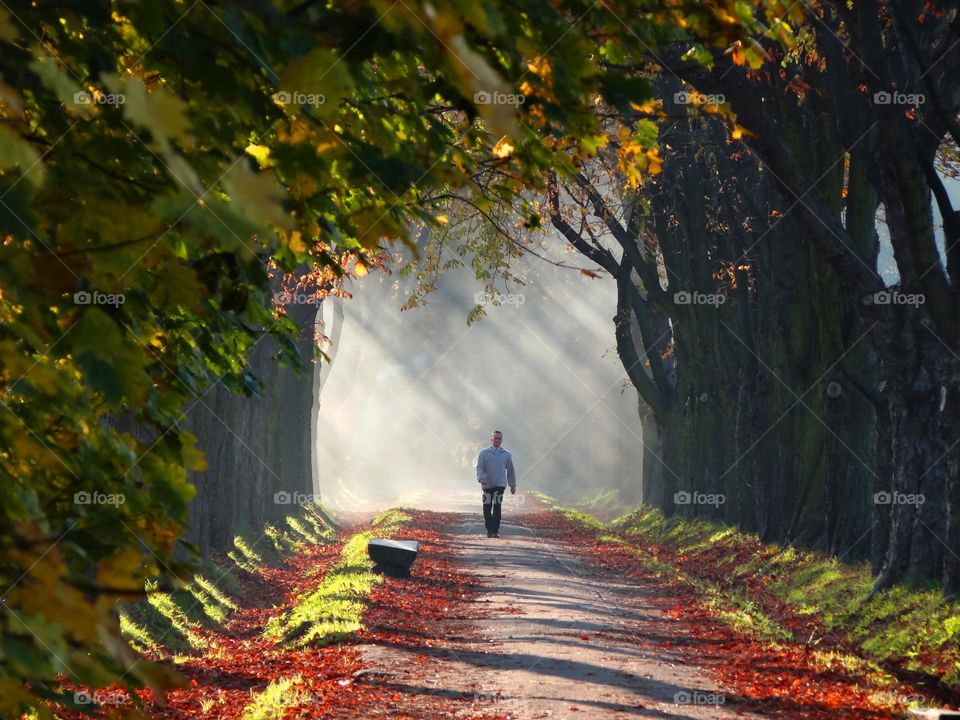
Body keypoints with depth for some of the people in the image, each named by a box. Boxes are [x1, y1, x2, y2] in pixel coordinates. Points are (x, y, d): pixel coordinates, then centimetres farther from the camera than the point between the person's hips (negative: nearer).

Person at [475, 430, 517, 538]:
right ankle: (489, 530, 18)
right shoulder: (484, 453, 4)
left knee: (497, 508, -12)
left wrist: (513, 485, 18)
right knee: (487, 509, 5)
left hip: (500, 484, -1)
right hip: (487, 484, 1)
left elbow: (511, 471, 16)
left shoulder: (506, 455, 9)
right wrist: (481, 478, -22)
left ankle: (495, 531, -11)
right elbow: (479, 467, -4)